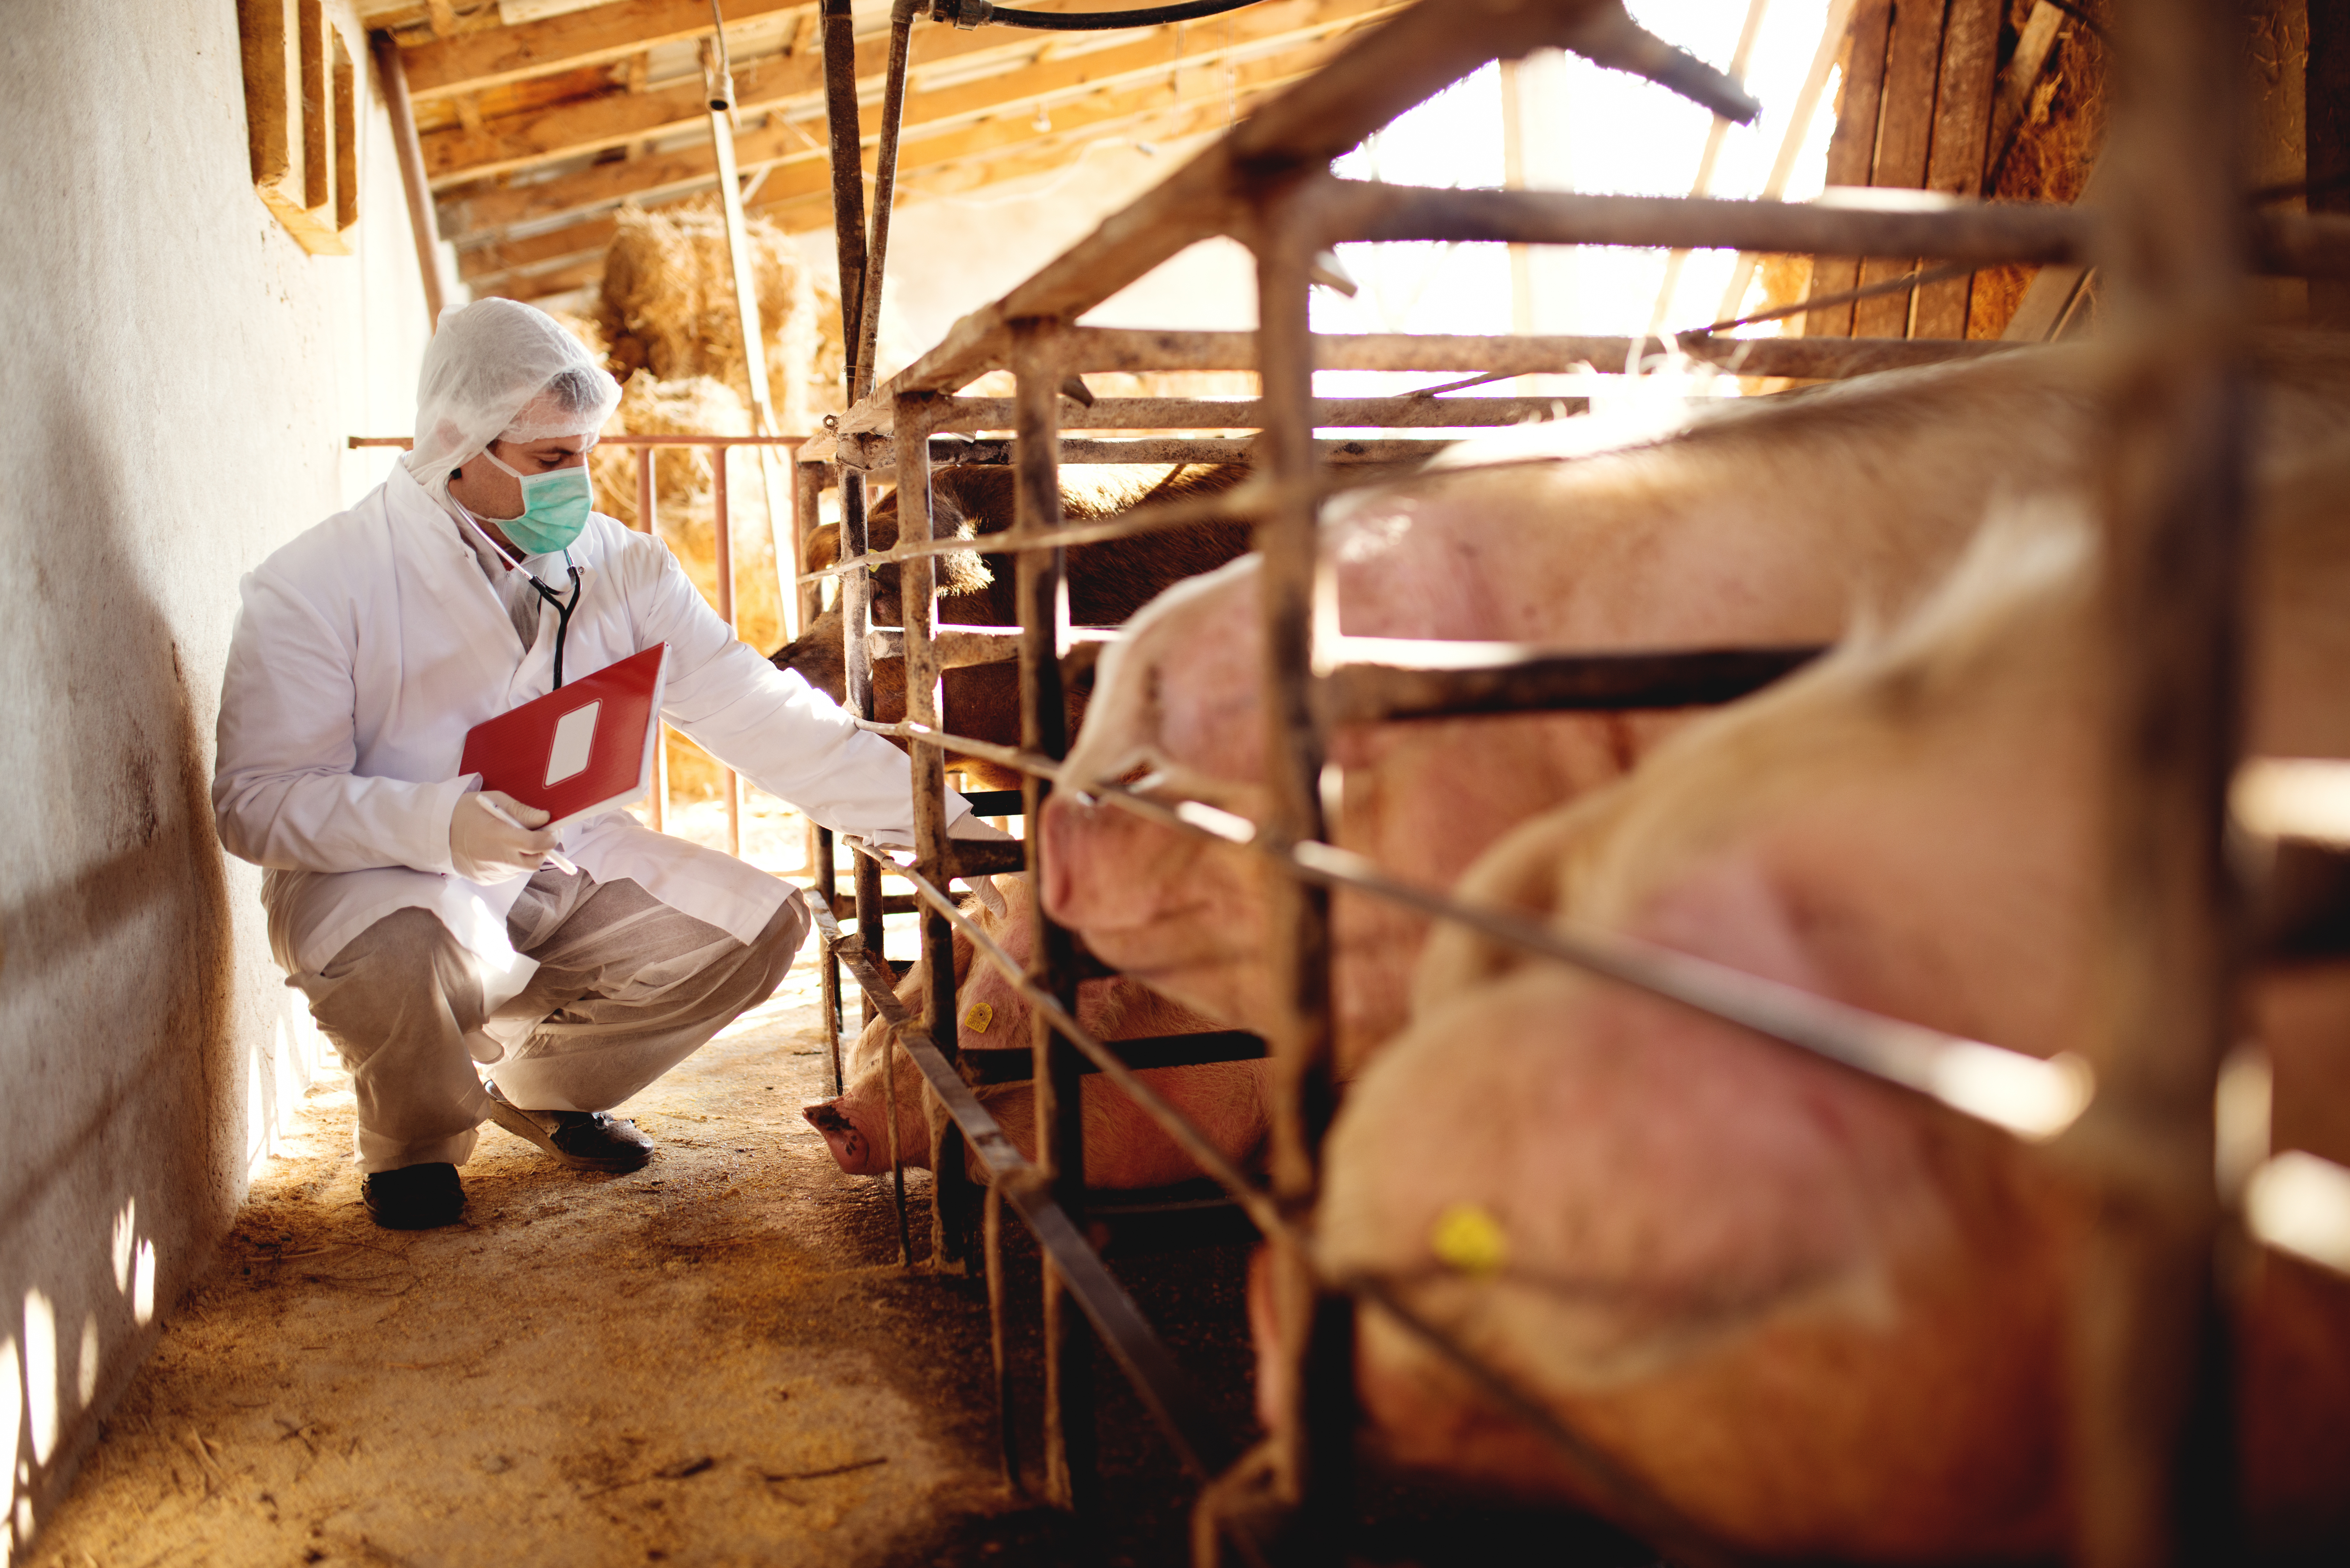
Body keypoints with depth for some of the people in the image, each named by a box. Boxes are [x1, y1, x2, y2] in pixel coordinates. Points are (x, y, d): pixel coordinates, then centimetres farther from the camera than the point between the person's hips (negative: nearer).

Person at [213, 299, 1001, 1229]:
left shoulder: (623, 568, -1)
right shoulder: (316, 586, -13)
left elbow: (760, 716, -6)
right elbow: (258, 801, -17)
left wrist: (932, 817, -17)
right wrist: (438, 824, -36)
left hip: (566, 871, 5)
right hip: (386, 879, -4)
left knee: (757, 924, -13)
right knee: (394, 958, -37)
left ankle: (540, 1084, 13)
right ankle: (413, 1142, 1)